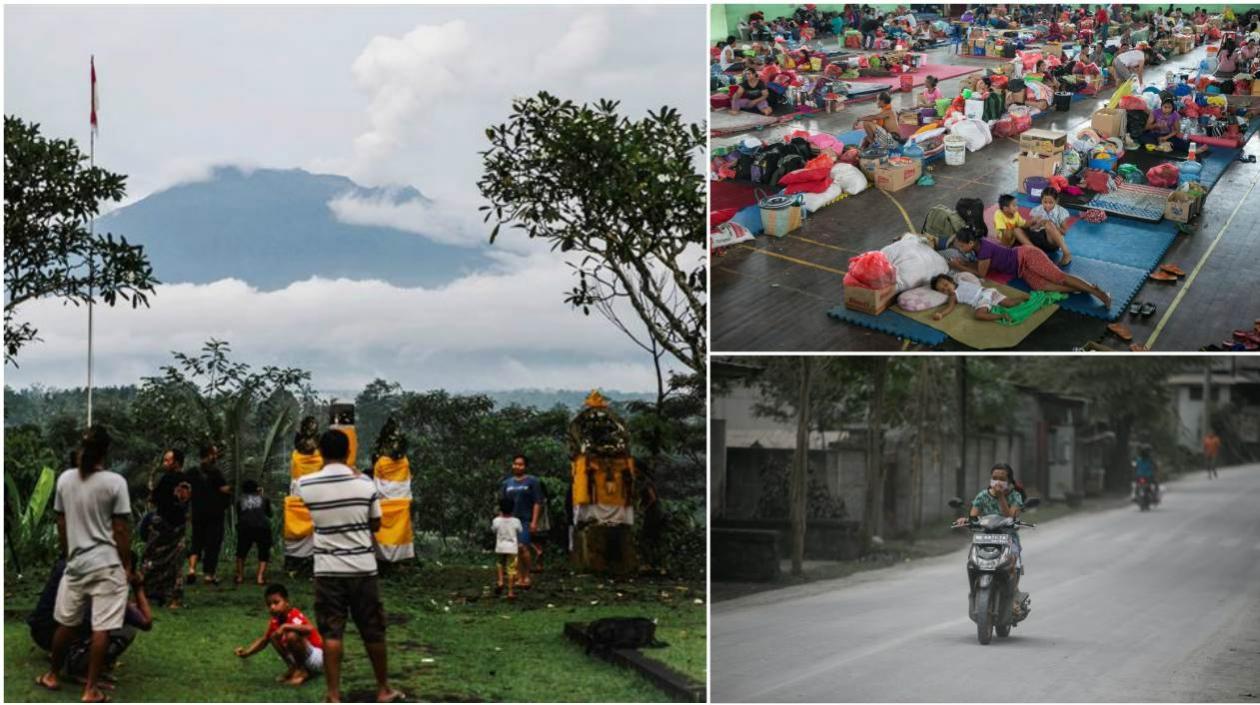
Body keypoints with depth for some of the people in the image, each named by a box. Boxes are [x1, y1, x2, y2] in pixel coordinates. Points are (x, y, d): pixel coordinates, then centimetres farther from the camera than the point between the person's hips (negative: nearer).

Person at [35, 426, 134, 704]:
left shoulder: (65, 479, 1)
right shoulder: (115, 482, -11)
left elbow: (61, 524, 8)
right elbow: (121, 529, -9)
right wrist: (127, 564, 1)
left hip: (76, 563, 4)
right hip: (107, 564, -4)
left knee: (66, 623, 19)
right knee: (101, 629, 0)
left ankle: (53, 676, 33)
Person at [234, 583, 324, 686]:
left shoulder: (295, 616, -24)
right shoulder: (274, 622, 0)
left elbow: (309, 629, -45)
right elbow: (264, 640, 9)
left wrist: (286, 626, -44)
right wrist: (246, 652, -5)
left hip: (317, 656, -8)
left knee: (292, 636, -31)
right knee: (274, 637, 3)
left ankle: (302, 671, -10)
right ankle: (293, 668, 10)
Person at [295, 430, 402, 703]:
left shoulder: (306, 484, -6)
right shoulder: (364, 482, -5)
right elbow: (376, 525, 5)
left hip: (327, 570, 0)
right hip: (362, 568, 1)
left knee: (331, 634, 3)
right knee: (373, 632, 12)